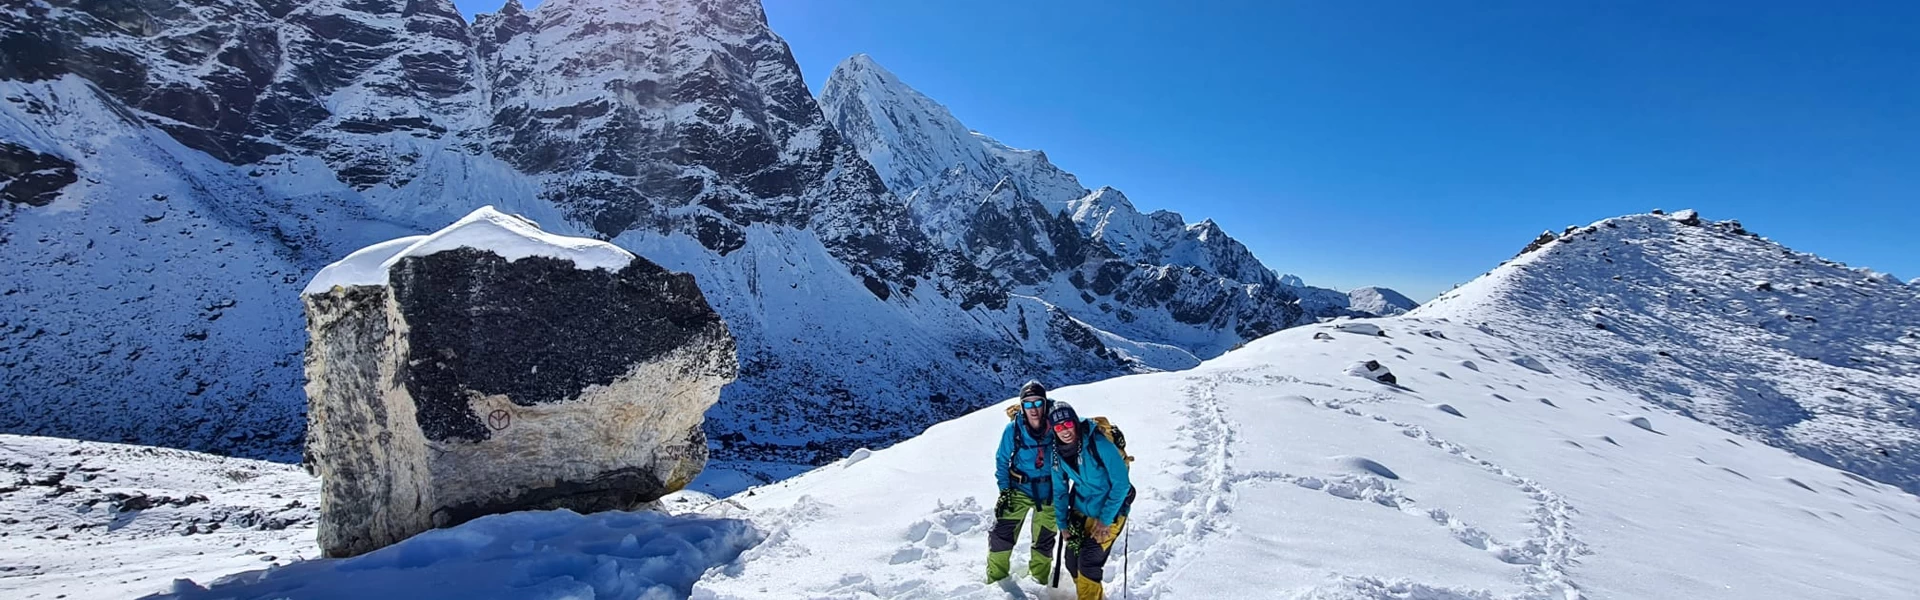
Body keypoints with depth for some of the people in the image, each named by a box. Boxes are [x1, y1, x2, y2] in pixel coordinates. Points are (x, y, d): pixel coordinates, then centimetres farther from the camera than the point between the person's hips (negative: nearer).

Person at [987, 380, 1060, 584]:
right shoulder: (1013, 428, -18)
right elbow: (1002, 460, -3)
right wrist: (1004, 489, -9)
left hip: (1048, 492, 1)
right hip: (1020, 489, -1)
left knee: (1044, 541, 15)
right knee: (1001, 534, -10)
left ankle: (1039, 580, 39)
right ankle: (995, 581, 10)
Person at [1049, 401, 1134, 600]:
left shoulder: (1099, 443, -25)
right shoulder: (1058, 452, -7)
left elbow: (1121, 483, -21)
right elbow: (1060, 490, 6)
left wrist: (1105, 520, -18)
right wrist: (1062, 523, 5)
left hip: (1110, 511, -6)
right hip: (1081, 511, 6)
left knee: (1088, 562, -13)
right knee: (1071, 559, 9)